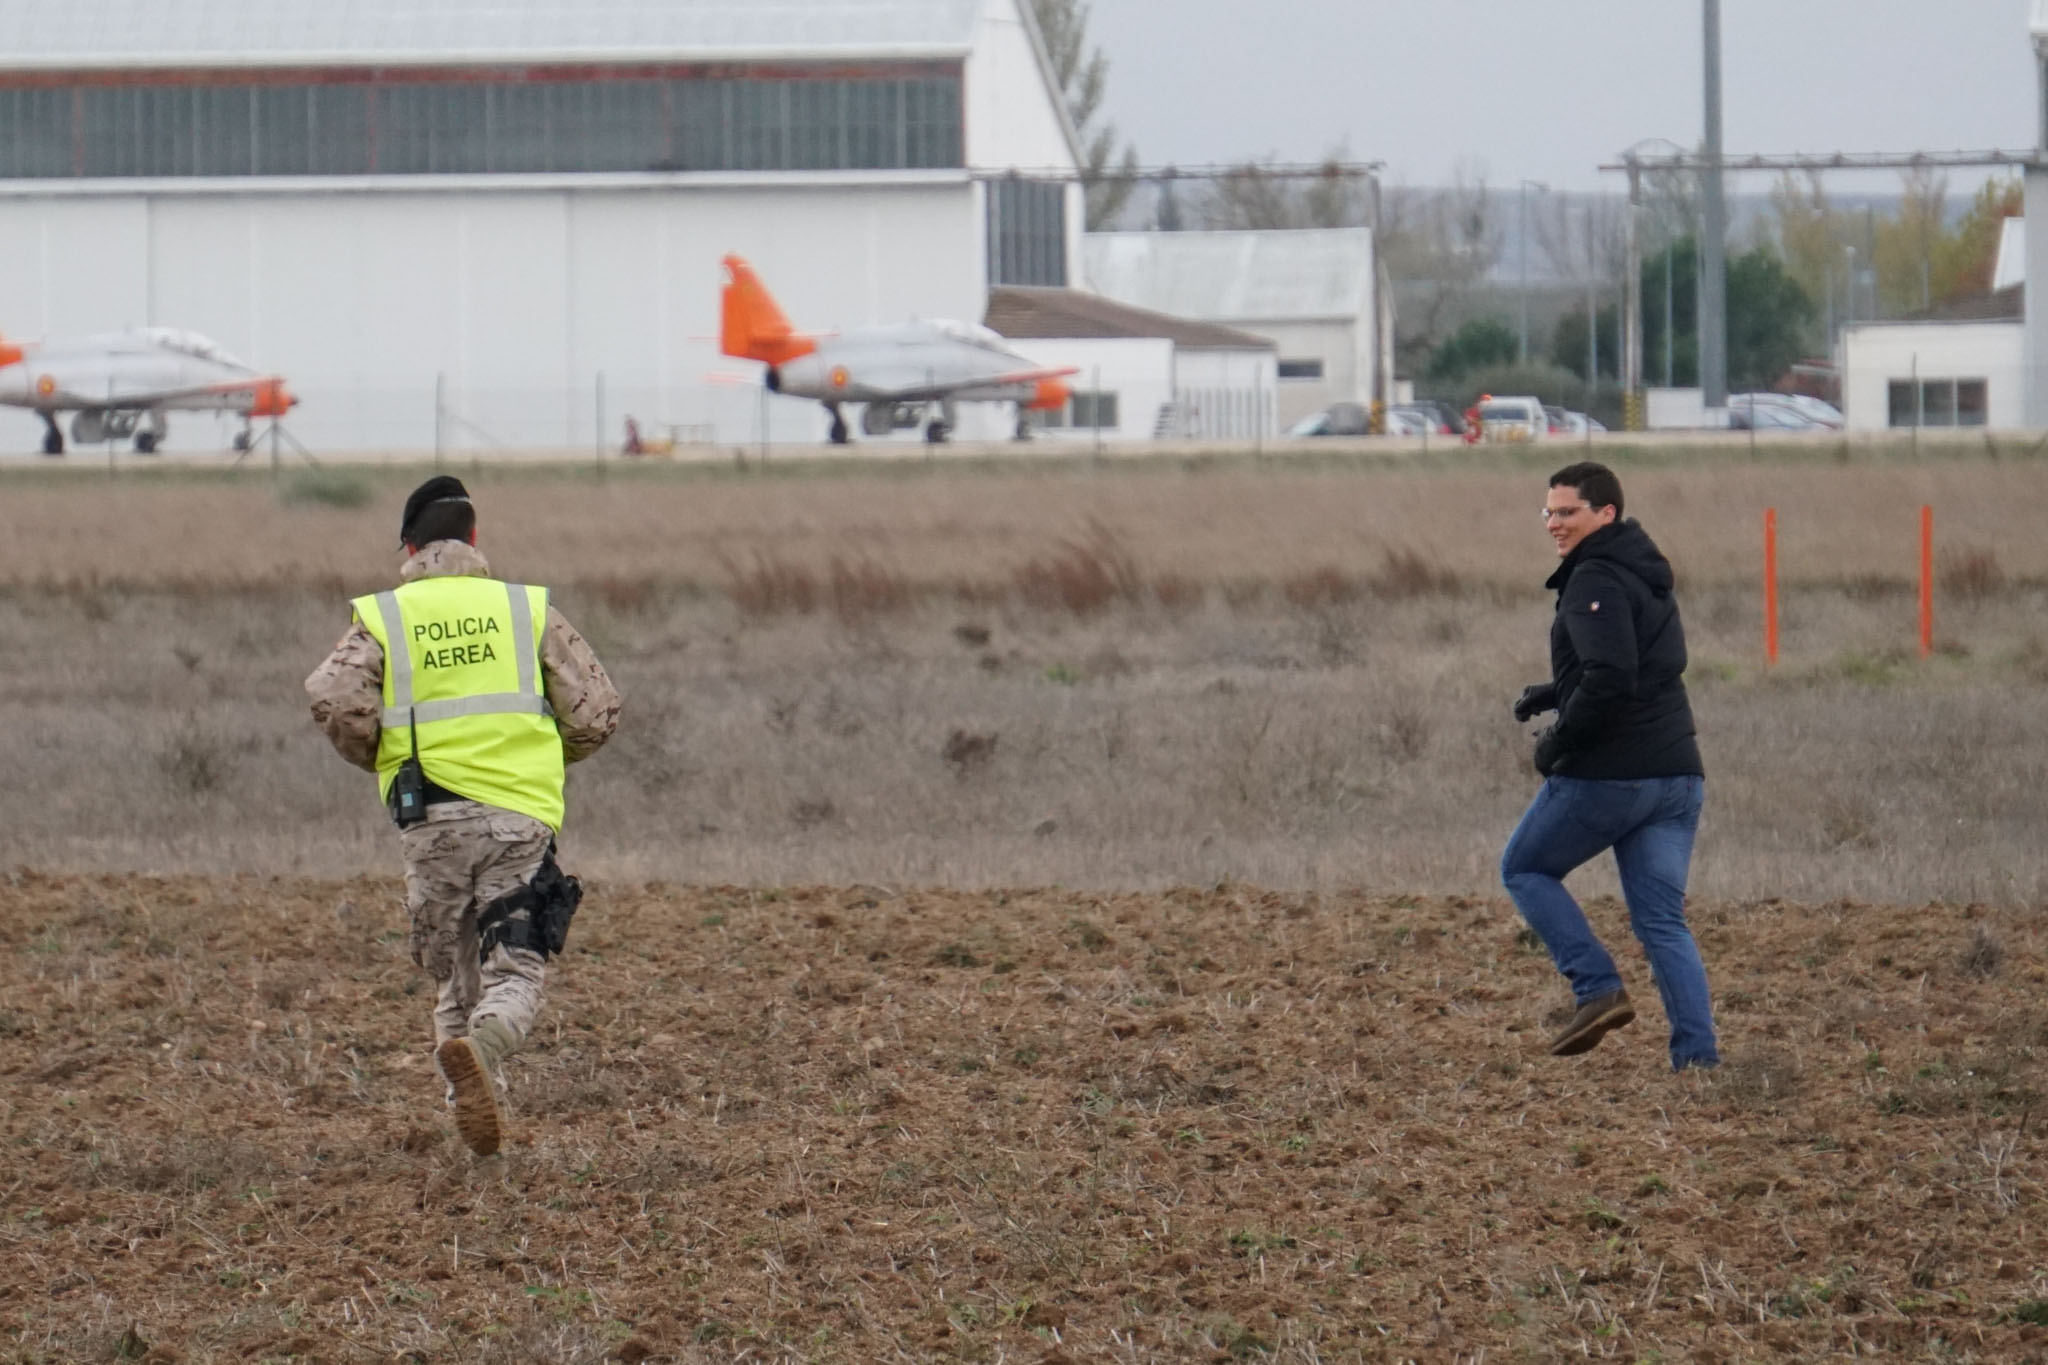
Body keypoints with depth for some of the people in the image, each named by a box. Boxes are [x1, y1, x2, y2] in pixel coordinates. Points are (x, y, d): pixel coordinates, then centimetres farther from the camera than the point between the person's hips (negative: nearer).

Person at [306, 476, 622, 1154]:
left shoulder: (381, 619, 8)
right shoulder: (529, 609, 10)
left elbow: (335, 698, -10)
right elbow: (596, 709, 7)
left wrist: (375, 757, 10)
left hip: (431, 823, 1)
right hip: (519, 815, -1)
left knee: (457, 977, 15)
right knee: (514, 970, -2)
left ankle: (470, 1099, 6)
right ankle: (482, 1048, -32)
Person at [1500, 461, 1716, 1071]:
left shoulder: (1595, 581, -14)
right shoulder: (1646, 575, 17)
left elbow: (1611, 678, -25)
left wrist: (1559, 739, -13)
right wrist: (1553, 694, 16)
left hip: (1605, 775, -8)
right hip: (1676, 775, 8)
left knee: (1525, 869, 13)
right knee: (1663, 921, 8)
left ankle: (1598, 987, -1)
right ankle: (1698, 1055, -2)